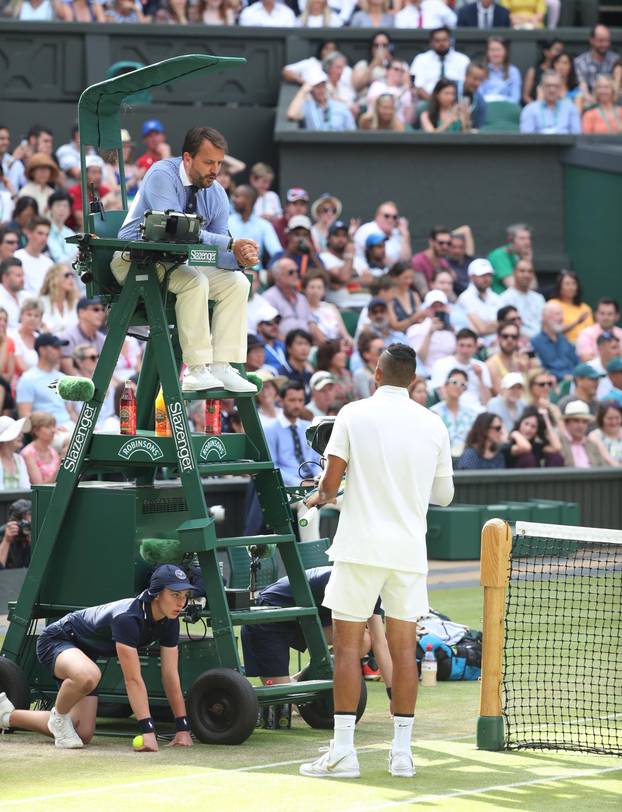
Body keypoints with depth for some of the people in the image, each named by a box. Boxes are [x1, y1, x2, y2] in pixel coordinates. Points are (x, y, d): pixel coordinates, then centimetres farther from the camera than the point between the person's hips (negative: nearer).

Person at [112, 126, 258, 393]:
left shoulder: (216, 194, 2)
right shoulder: (162, 175, -18)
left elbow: (219, 250, 1)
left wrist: (238, 259, -24)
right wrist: (230, 244, -33)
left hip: (180, 262, 7)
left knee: (237, 282, -12)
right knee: (195, 281, -31)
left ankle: (222, 367, -17)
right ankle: (196, 371, -31)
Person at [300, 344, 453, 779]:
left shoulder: (354, 414, -3)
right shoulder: (433, 424, 5)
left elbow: (331, 479, -6)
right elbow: (444, 494, 11)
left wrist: (321, 496, 16)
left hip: (361, 546, -3)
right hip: (409, 549, 3)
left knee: (348, 645, 0)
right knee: (404, 648, 6)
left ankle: (343, 750, -5)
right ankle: (402, 751, 7)